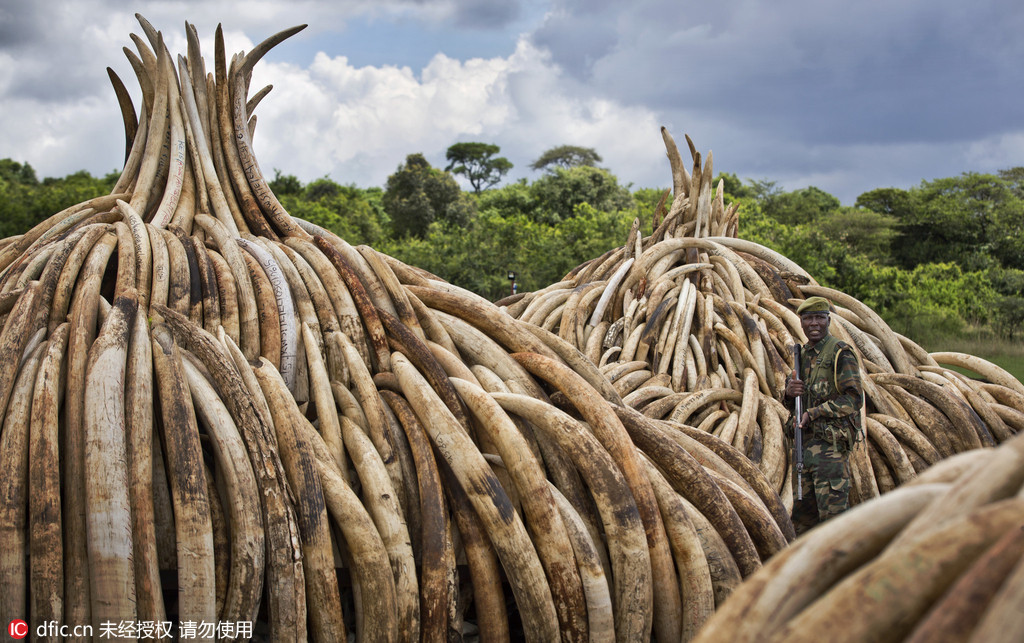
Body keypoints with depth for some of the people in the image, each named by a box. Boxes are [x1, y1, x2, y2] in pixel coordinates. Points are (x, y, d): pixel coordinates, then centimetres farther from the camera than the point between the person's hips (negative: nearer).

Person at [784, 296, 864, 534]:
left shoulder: (840, 353, -8)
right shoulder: (803, 354, 16)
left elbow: (854, 399, -15)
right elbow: (794, 404, 21)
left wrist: (814, 413, -17)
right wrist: (790, 392, -3)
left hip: (832, 443, -8)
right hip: (807, 441, 8)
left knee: (832, 512, -9)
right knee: (802, 512, 13)